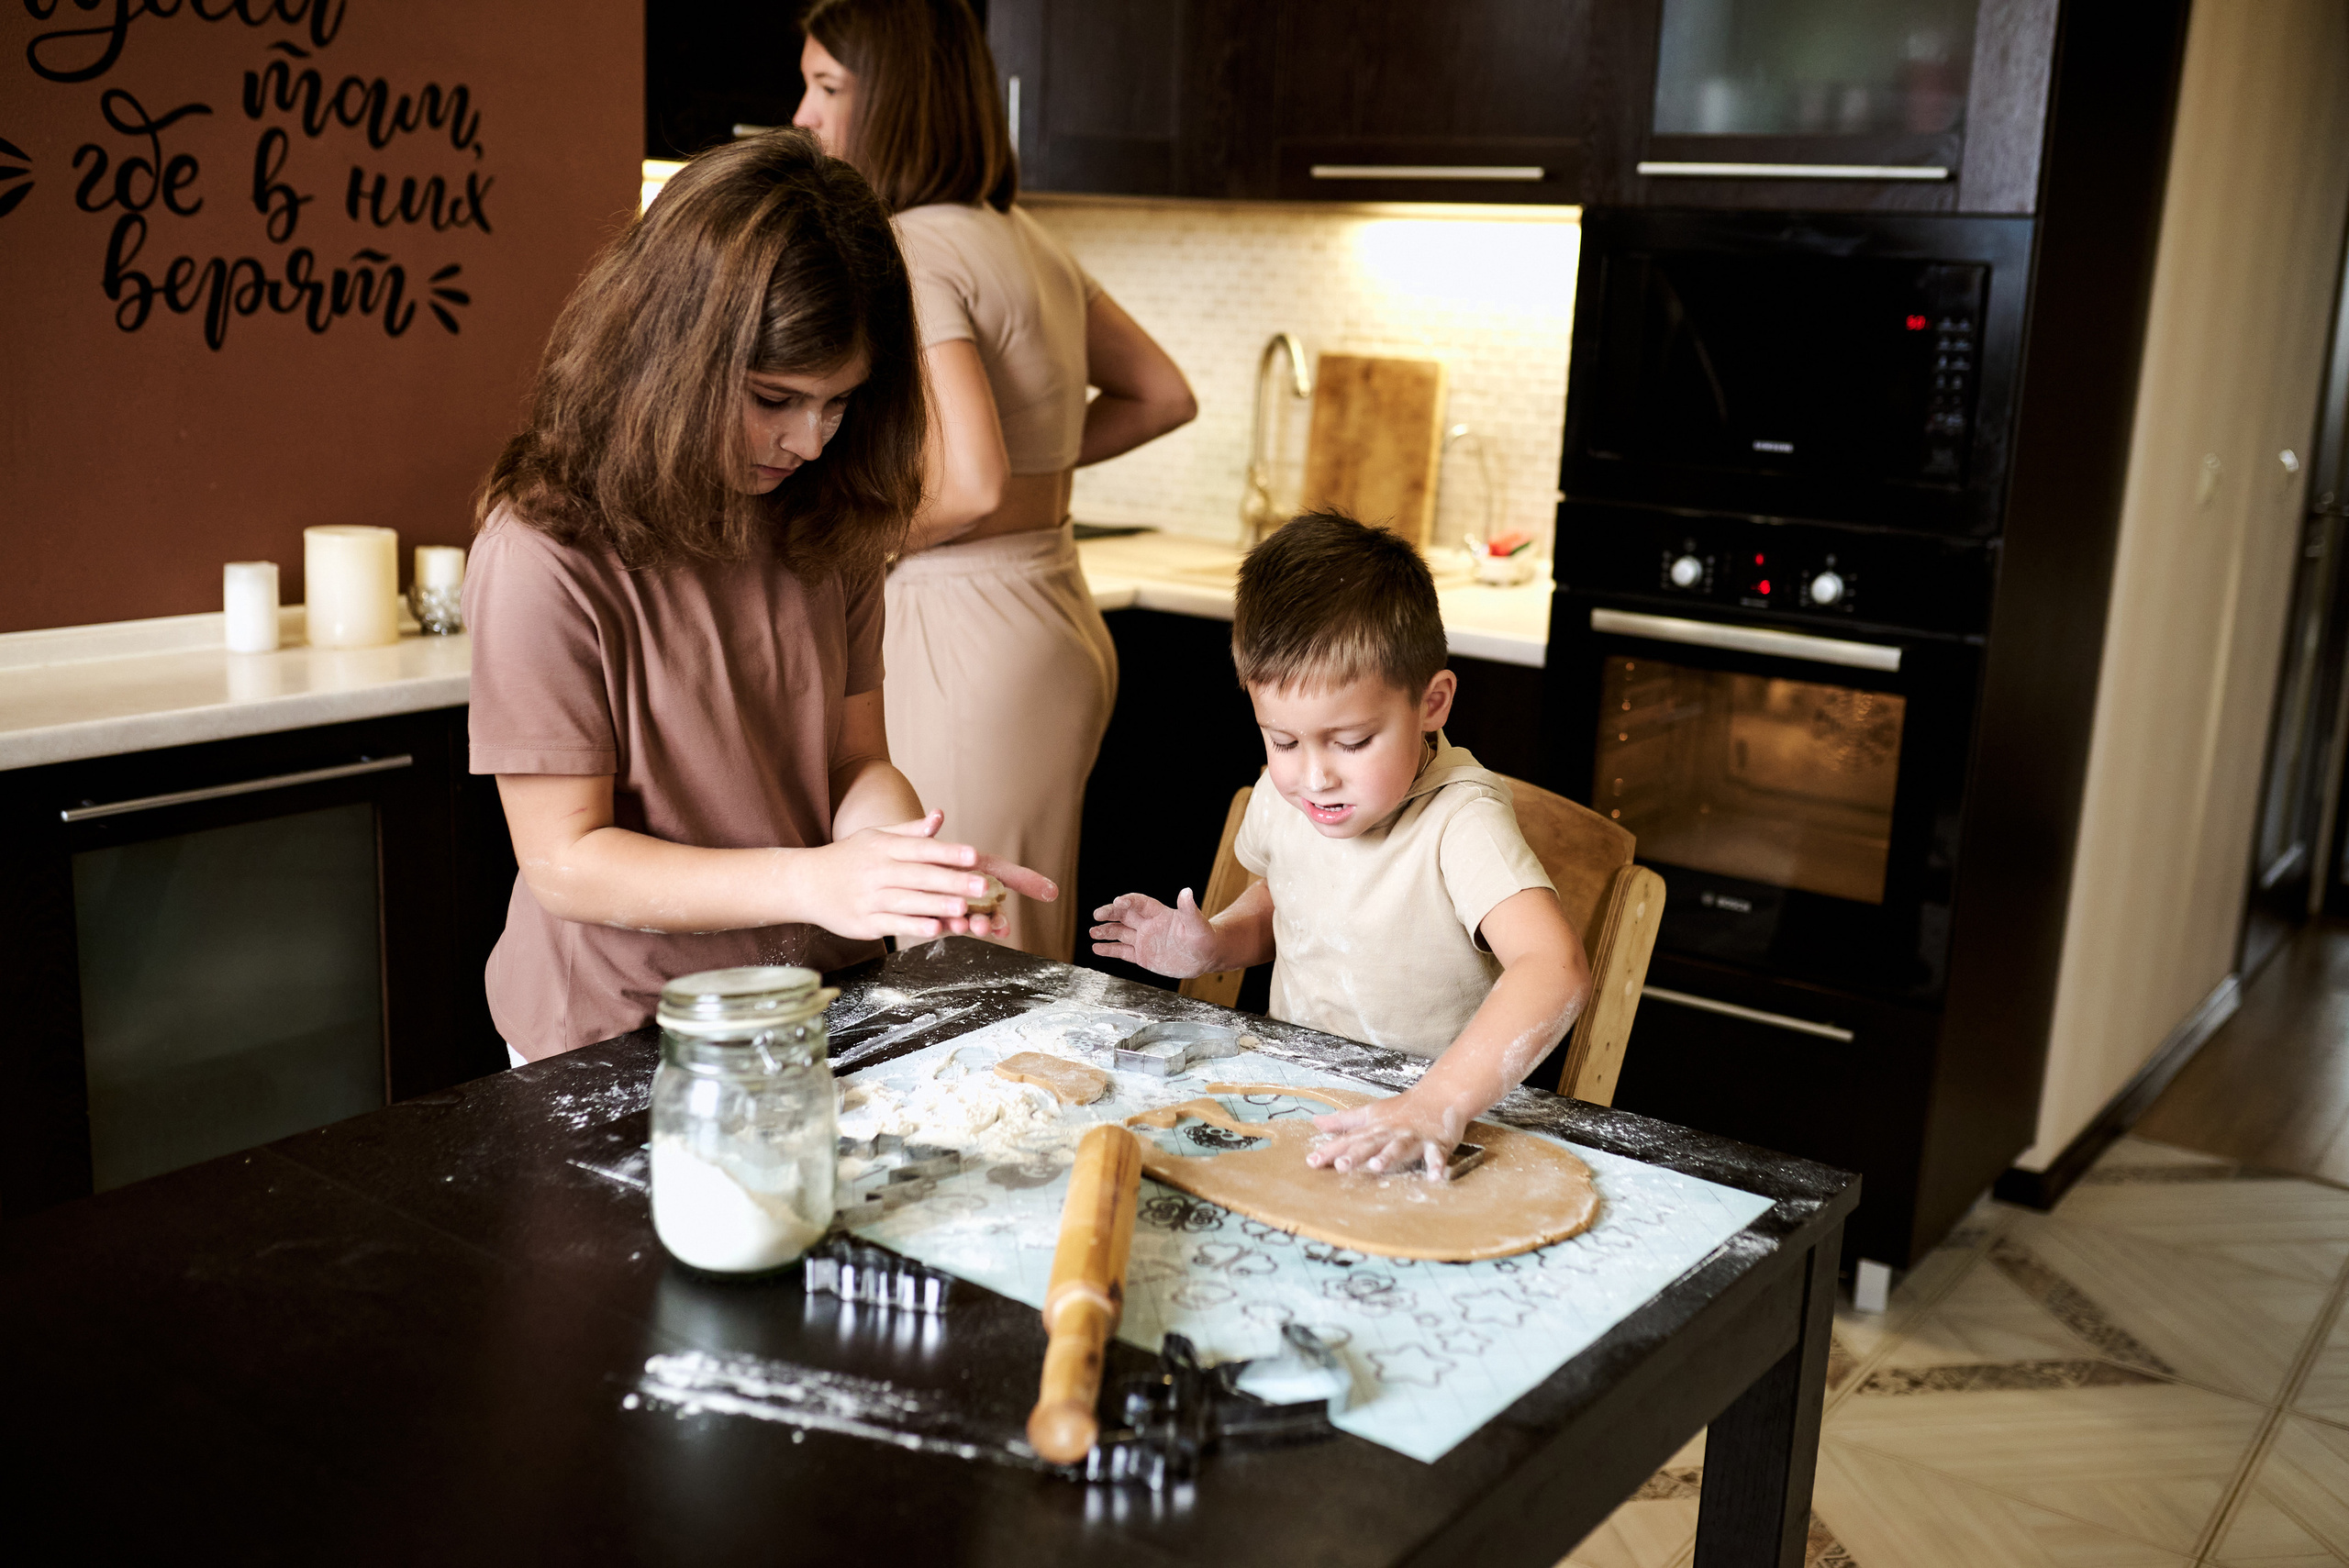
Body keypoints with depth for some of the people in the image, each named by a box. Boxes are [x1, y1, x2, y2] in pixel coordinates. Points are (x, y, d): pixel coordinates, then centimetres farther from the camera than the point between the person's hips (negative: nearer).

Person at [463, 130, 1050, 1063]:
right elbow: (564, 860, -13)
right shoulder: (544, 555, -15)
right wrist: (811, 881, -24)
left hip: (818, 1020, 4)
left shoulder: (824, 524, 4)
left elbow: (856, 758, 6)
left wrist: (905, 859, -16)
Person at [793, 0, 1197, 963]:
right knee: (1031, 979, 16)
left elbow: (969, 487, -25)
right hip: (1053, 611, 9)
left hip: (968, 635, -9)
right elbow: (1161, 398, 20)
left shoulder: (911, 252, -14)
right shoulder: (1022, 235, 13)